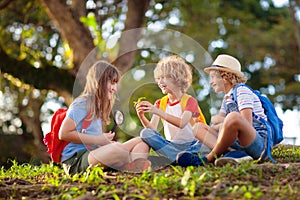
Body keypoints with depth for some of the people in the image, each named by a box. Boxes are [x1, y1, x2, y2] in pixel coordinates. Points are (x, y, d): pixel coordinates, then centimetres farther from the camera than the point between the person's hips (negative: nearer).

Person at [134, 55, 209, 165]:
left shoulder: (189, 101, -3)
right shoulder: (161, 103, 11)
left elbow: (181, 123, -24)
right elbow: (152, 128, -3)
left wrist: (158, 111, -32)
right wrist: (142, 116, -23)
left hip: (192, 145, -4)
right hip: (171, 145, 4)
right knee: (145, 133, -23)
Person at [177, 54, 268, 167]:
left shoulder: (242, 91, -5)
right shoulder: (227, 98, 22)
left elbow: (247, 125, -15)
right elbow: (214, 119, 12)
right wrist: (225, 122, -7)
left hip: (260, 144, -9)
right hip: (238, 143, 9)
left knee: (233, 117, -36)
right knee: (199, 128, 6)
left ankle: (209, 159, -20)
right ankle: (234, 153, -21)